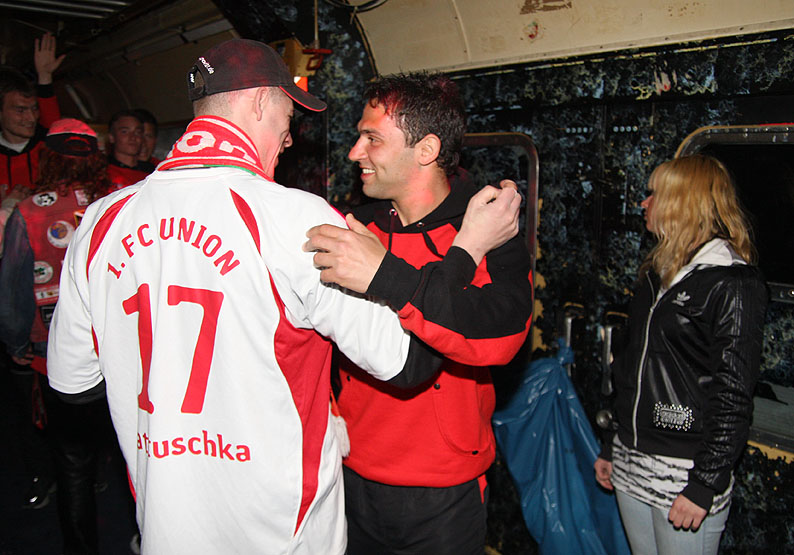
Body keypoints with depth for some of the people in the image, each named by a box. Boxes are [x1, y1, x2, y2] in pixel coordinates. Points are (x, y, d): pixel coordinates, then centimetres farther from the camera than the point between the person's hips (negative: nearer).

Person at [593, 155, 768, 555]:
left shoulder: (733, 285, -12)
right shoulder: (657, 274, 12)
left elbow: (733, 397, -15)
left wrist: (705, 485, -17)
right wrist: (612, 448, 17)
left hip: (683, 474, -7)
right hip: (632, 466, 7)